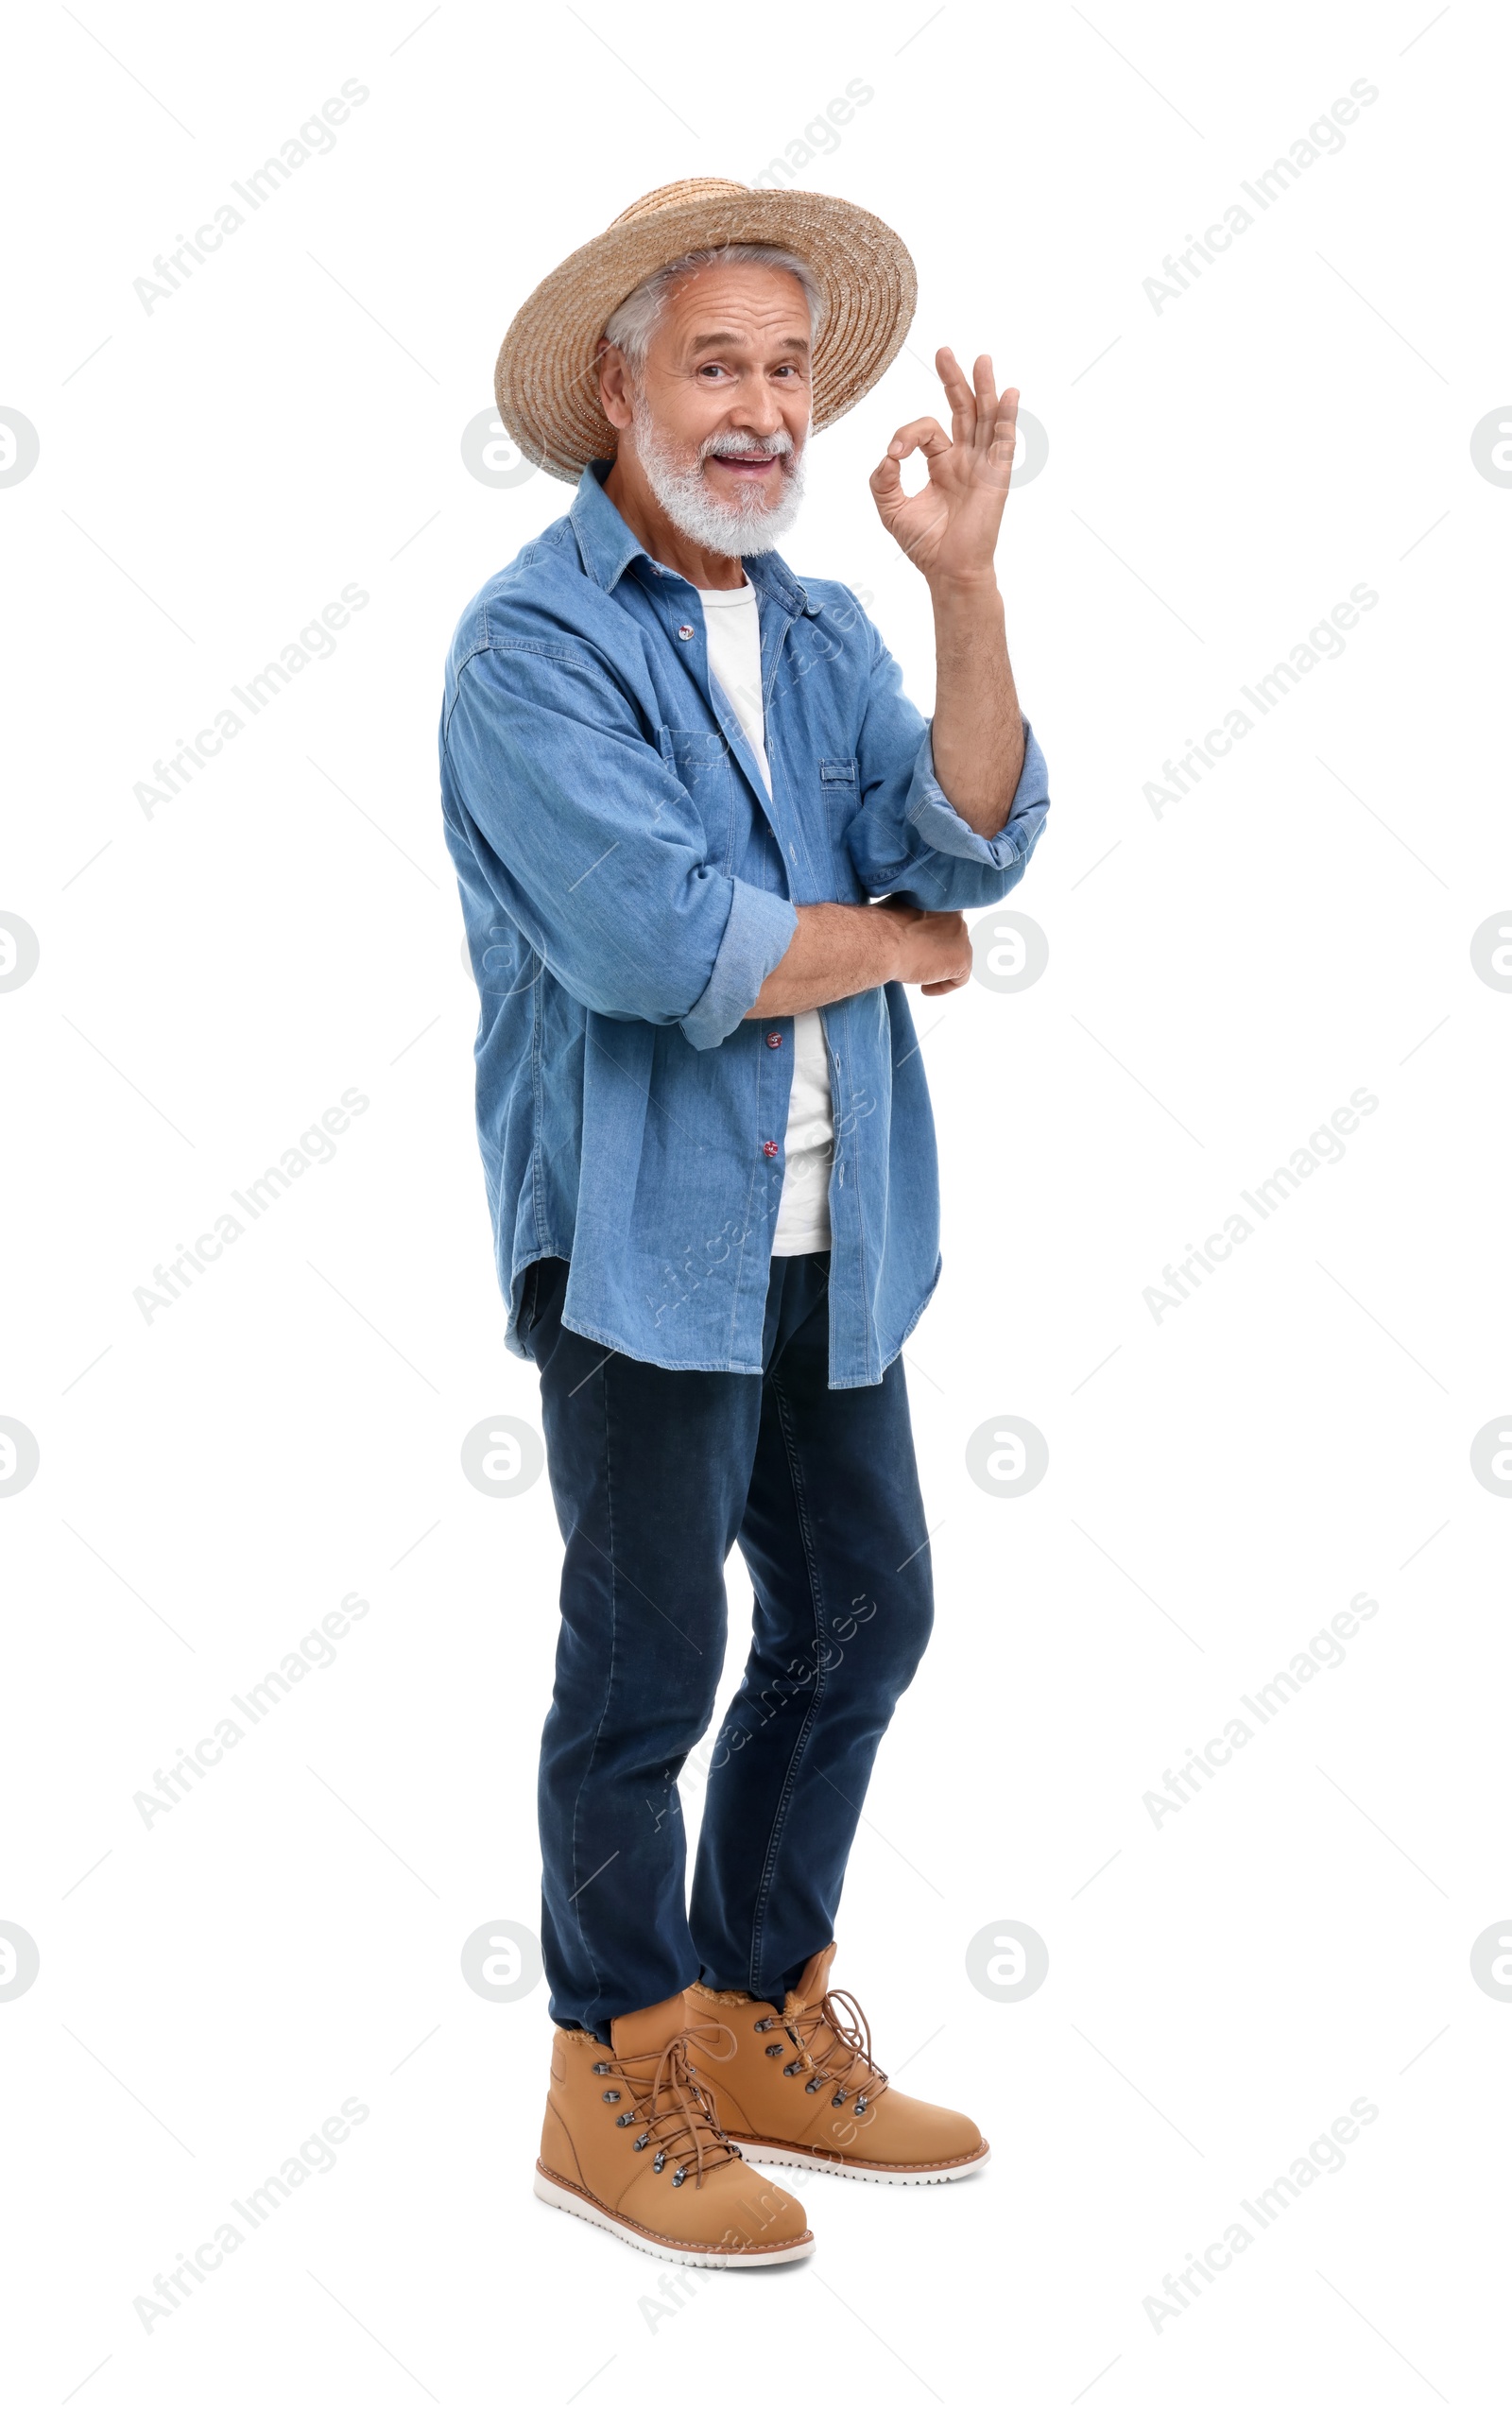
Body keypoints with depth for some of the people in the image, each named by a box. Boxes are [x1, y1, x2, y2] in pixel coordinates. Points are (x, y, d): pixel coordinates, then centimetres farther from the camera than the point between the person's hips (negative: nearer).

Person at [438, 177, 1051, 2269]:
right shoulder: (533, 644, -10)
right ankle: (615, 2082, 19)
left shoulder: (825, 634, 11)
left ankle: (760, 2021, 30)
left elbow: (971, 852, -4)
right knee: (649, 1661, 1)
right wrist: (900, 943, -7)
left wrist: (966, 583, -12)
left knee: (862, 1613, 13)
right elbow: (659, 946, -22)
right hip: (639, 1227, -7)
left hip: (829, 1232, 7)